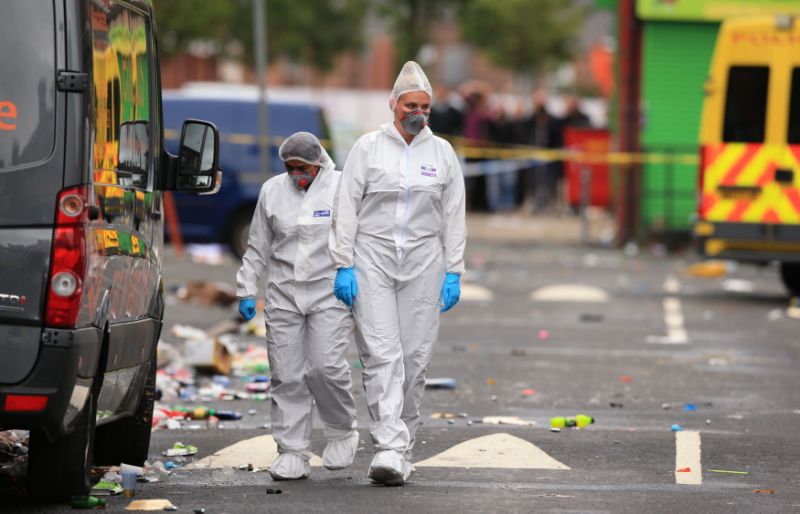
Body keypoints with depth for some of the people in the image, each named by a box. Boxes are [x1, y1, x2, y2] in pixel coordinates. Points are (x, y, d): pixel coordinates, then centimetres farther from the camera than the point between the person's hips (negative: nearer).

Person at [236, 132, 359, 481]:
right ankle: (292, 451, 4)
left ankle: (341, 434, 11)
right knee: (287, 374, -1)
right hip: (283, 294, 3)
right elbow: (258, 247, 18)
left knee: (326, 366, -14)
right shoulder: (273, 191, 10)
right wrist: (246, 290, 13)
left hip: (330, 292, -3)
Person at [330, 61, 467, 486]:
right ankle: (388, 447, -20)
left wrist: (453, 273, 5)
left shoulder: (442, 152, 9)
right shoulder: (368, 147, 3)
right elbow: (346, 209, 2)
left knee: (414, 357, 1)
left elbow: (453, 216, 11)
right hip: (372, 259, -2)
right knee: (381, 355, -12)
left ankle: (402, 445, 11)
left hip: (423, 263, 2)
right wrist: (343, 266, -5)